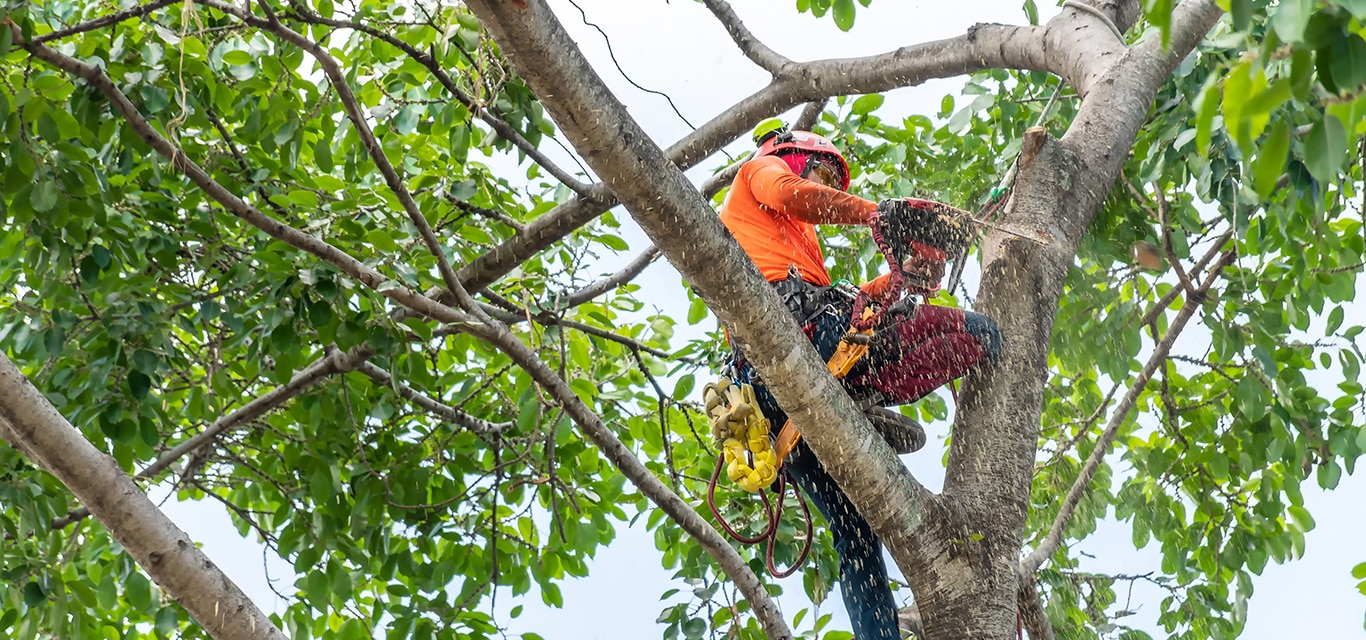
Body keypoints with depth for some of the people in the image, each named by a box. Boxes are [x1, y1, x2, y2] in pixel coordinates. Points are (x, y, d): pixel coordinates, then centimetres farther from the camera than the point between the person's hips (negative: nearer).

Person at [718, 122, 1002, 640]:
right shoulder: (761, 169, 24)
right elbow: (790, 195, -2)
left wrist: (898, 278, 21)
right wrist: (877, 213, 1)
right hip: (799, 327, -8)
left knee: (855, 532, 5)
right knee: (981, 334, -5)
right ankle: (864, 392, -11)